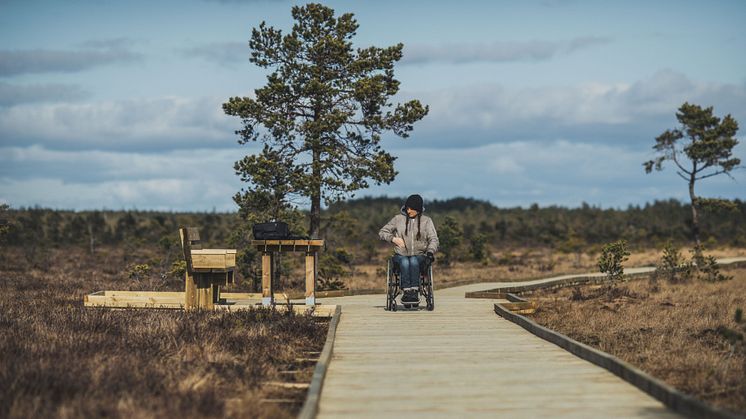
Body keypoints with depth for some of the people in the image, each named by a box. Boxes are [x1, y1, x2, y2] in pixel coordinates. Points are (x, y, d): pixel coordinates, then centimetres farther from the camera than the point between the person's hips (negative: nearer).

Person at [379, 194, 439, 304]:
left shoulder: (426, 221, 12)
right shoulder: (398, 219, 11)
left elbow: (433, 238, 5)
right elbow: (382, 232, 15)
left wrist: (431, 250, -15)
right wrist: (393, 238, -5)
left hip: (419, 255, 0)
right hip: (401, 255, 0)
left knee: (413, 261, -36)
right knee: (404, 262, -36)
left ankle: (415, 290, -42)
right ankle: (406, 291, -42)